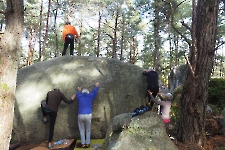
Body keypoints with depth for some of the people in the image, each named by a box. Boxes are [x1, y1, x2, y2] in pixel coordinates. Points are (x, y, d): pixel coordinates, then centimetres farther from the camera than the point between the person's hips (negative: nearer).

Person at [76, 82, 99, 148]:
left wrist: (79, 91, 57)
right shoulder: (90, 96, 9)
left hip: (80, 115, 1)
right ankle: (87, 143, 11)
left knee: (82, 130, 11)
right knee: (88, 130, 12)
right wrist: (96, 86, 47)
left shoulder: (79, 96, 11)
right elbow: (94, 91, 28)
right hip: (88, 115, 0)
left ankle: (83, 144, 10)